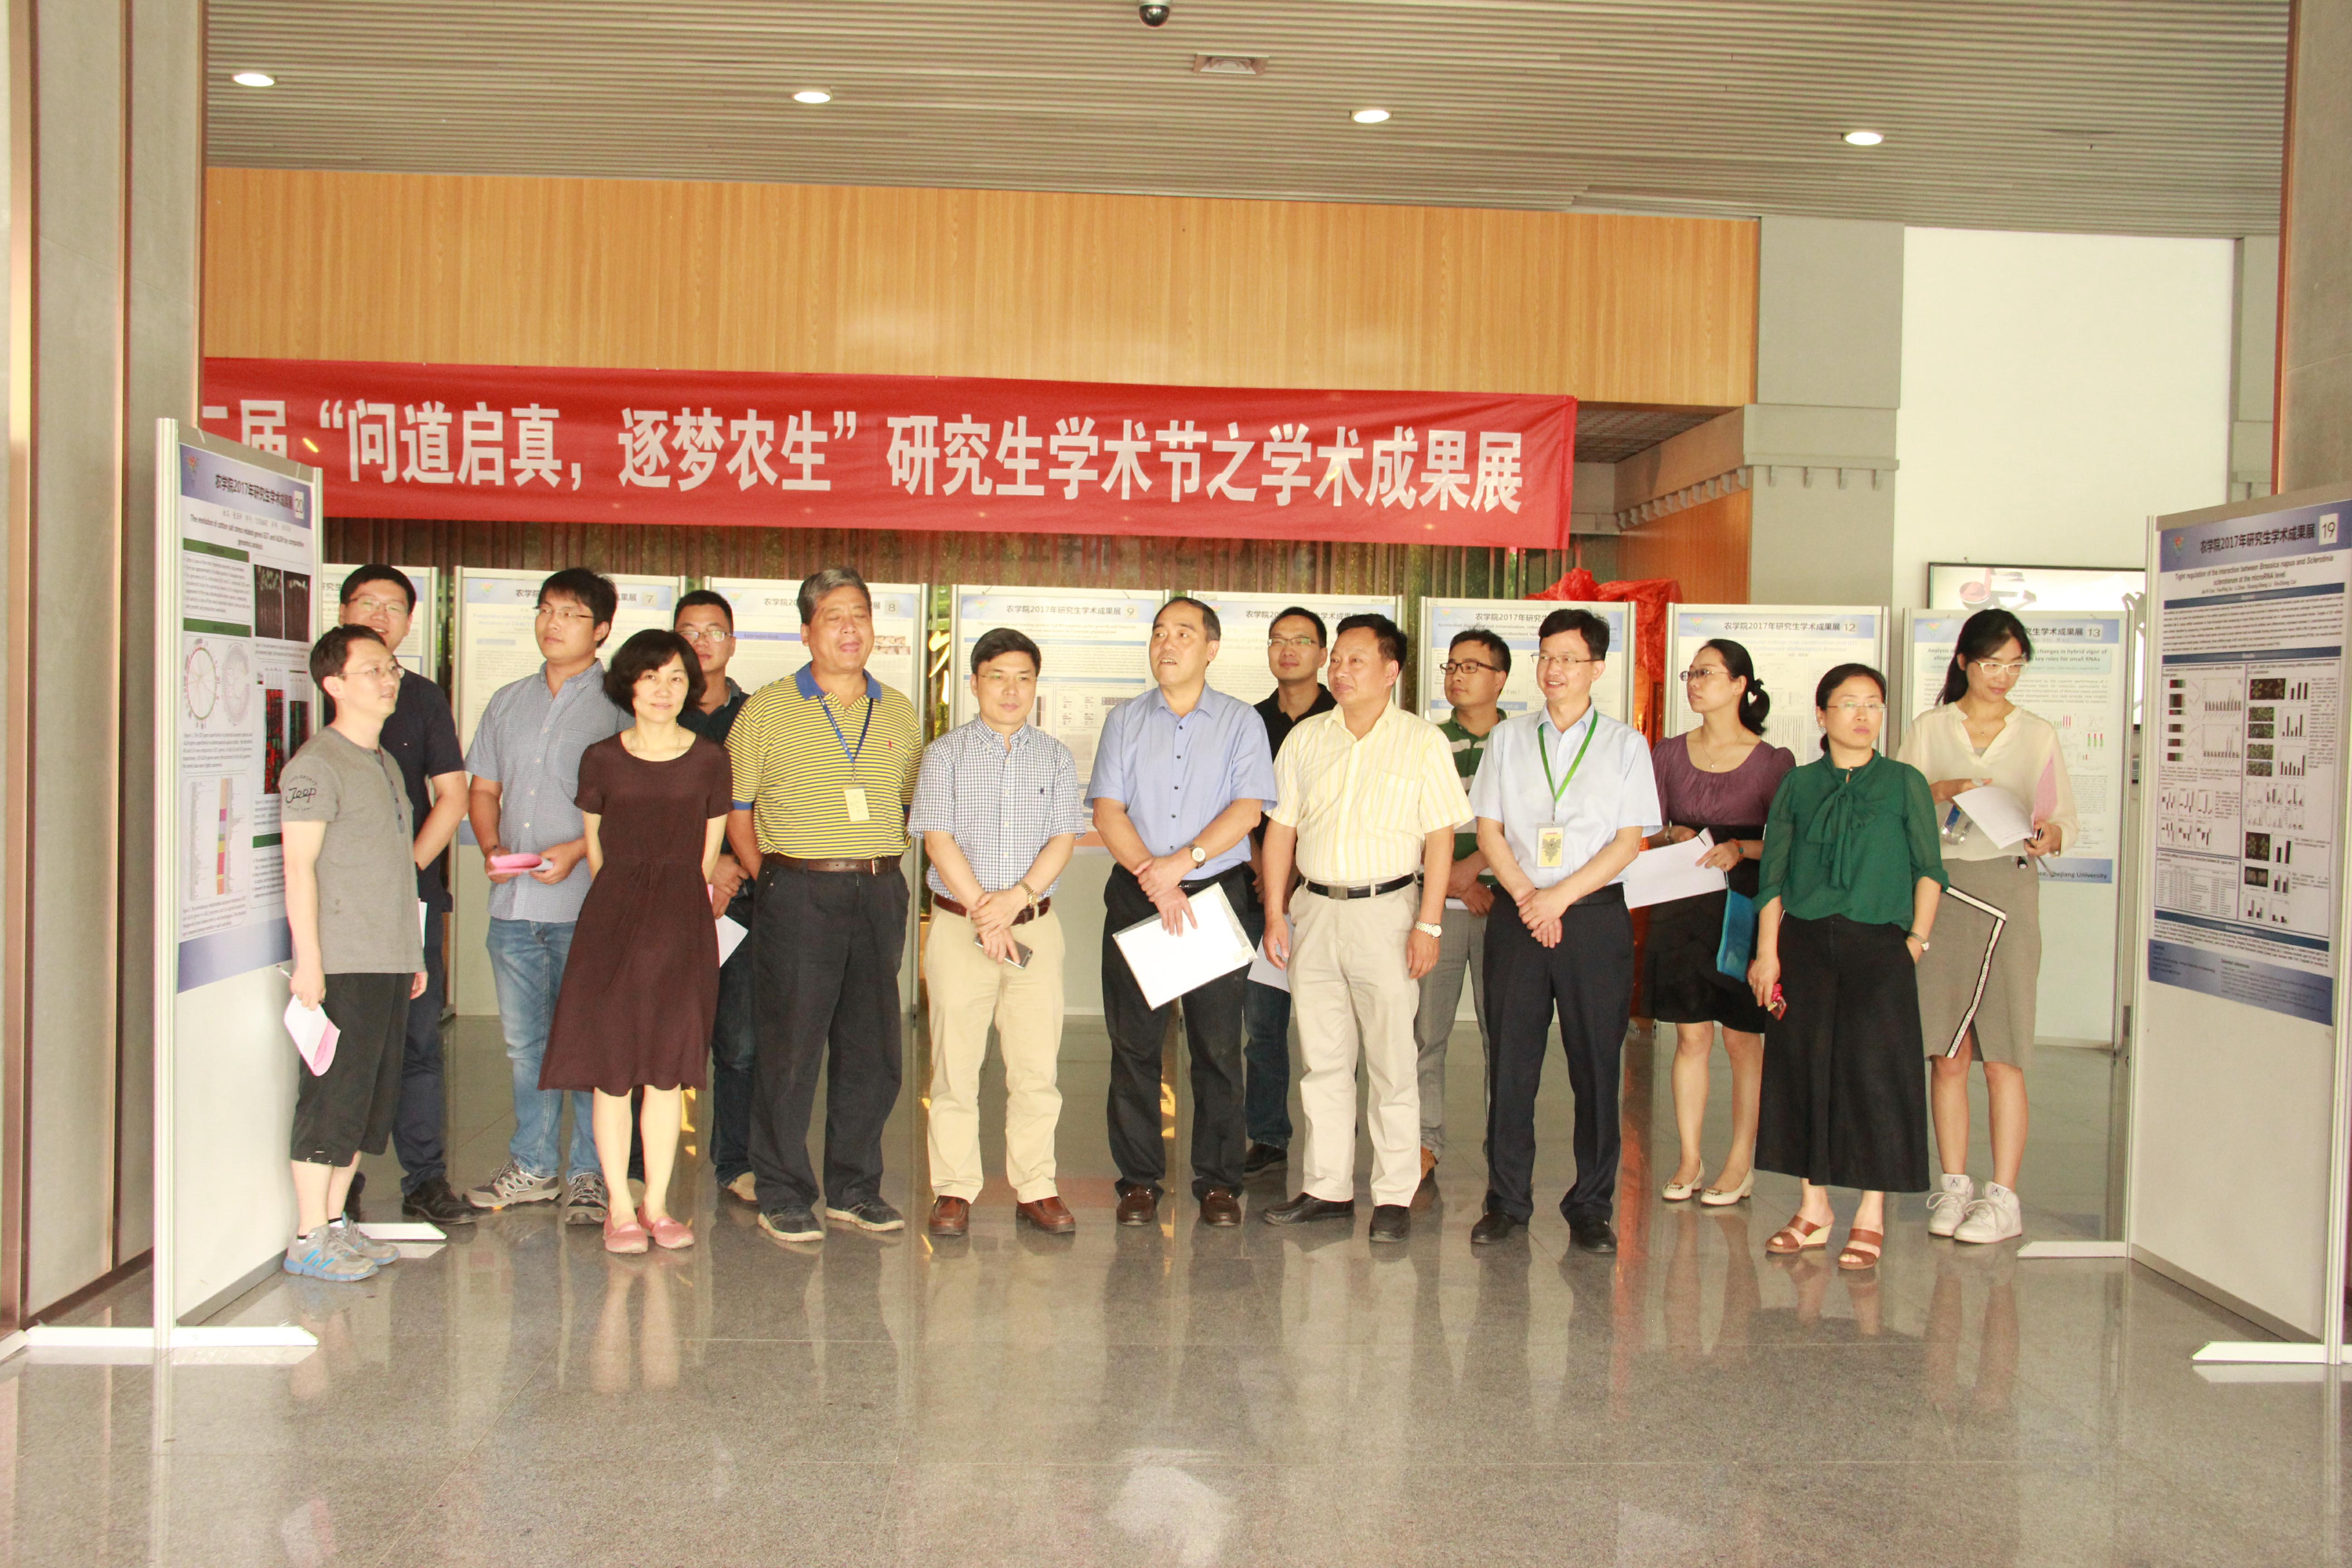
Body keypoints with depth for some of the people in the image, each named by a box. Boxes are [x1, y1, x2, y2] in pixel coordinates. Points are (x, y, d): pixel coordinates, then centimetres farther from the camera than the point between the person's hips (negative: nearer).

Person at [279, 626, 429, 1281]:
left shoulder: (384, 762, 17)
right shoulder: (316, 765, -9)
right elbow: (299, 867, -14)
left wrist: (414, 954, 21)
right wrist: (308, 959, -19)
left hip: (388, 960, 9)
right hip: (340, 963, -9)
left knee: (373, 1097, 12)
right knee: (333, 1096, -4)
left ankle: (335, 1221, 21)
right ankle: (309, 1239, 4)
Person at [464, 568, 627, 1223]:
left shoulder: (617, 706, -2)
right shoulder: (508, 702, 16)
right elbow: (482, 787, 19)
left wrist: (579, 849, -18)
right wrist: (492, 848, 1)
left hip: (585, 903, -5)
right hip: (513, 900, 6)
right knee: (524, 1040, 13)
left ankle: (591, 1174, 9)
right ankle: (532, 1167, 25)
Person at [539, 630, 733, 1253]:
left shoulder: (710, 761, 5)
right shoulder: (601, 759, 4)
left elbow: (706, 858, 10)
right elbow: (596, 849, 12)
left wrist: (675, 905, 9)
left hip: (683, 918, 0)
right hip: (612, 915, 0)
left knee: (669, 1067, 3)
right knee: (612, 1066, -1)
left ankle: (657, 1205, 12)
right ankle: (619, 1208, 9)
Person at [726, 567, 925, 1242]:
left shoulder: (899, 713, 12)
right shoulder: (767, 710, 1)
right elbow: (734, 807, 4)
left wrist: (879, 863, 8)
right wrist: (772, 879, -1)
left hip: (880, 895, 4)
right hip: (798, 896, -4)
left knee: (872, 1049, 8)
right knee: (791, 1049, -1)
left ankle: (854, 1187, 21)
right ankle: (783, 1194, 11)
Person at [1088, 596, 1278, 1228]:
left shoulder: (1241, 722, 6)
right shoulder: (1125, 721, 11)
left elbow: (1248, 808, -6)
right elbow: (1107, 809, 1)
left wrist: (1182, 861, -16)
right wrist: (1154, 879, -12)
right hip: (1136, 894, 2)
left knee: (1218, 1045, 0)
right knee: (1134, 1041, 2)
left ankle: (1218, 1181, 9)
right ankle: (1139, 1179, 12)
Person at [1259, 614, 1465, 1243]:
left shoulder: (1423, 742, -2)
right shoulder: (1306, 738, 9)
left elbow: (1440, 839, -5)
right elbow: (1281, 829, 10)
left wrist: (1429, 924, -11)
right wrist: (1274, 914, 5)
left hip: (1387, 911, -4)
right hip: (1316, 907, 4)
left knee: (1393, 1064, 0)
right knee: (1322, 1059, 9)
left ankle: (1394, 1197, 9)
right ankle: (1328, 1188, 18)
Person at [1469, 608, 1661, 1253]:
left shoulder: (1624, 745, 5)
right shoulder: (1509, 738, 11)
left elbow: (1628, 841, -1)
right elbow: (1489, 828, 7)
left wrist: (1561, 896, -12)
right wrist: (1526, 897, -7)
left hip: (1595, 913, -1)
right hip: (1518, 913, 2)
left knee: (1596, 1063, 1)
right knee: (1511, 1059, 2)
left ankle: (1591, 1206, 10)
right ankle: (1506, 1200, 12)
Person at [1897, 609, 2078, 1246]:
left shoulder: (2038, 735, 10)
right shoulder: (1928, 729, 9)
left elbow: (2069, 821, 10)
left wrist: (2051, 834, -12)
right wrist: (1941, 792, -13)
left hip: (2009, 889, -1)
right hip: (1939, 888, 1)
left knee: (2001, 1056, -3)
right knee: (1947, 1054, 3)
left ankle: (2002, 1197, 2)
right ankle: (1953, 1184, 13)